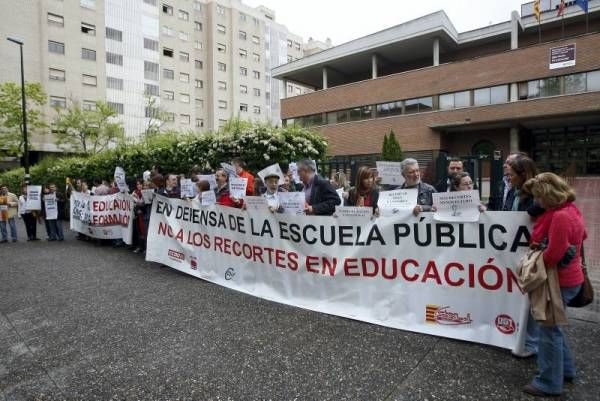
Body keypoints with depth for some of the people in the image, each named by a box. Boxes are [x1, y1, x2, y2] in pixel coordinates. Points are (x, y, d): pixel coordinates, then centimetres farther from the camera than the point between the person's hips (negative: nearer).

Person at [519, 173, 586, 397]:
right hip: (569, 277, 10)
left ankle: (549, 383, 14)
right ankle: (566, 370, 35)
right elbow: (582, 235, 23)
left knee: (549, 328, 1)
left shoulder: (560, 217, -26)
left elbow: (553, 255, -23)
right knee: (552, 324, 22)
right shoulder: (571, 209, 5)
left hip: (560, 281, -10)